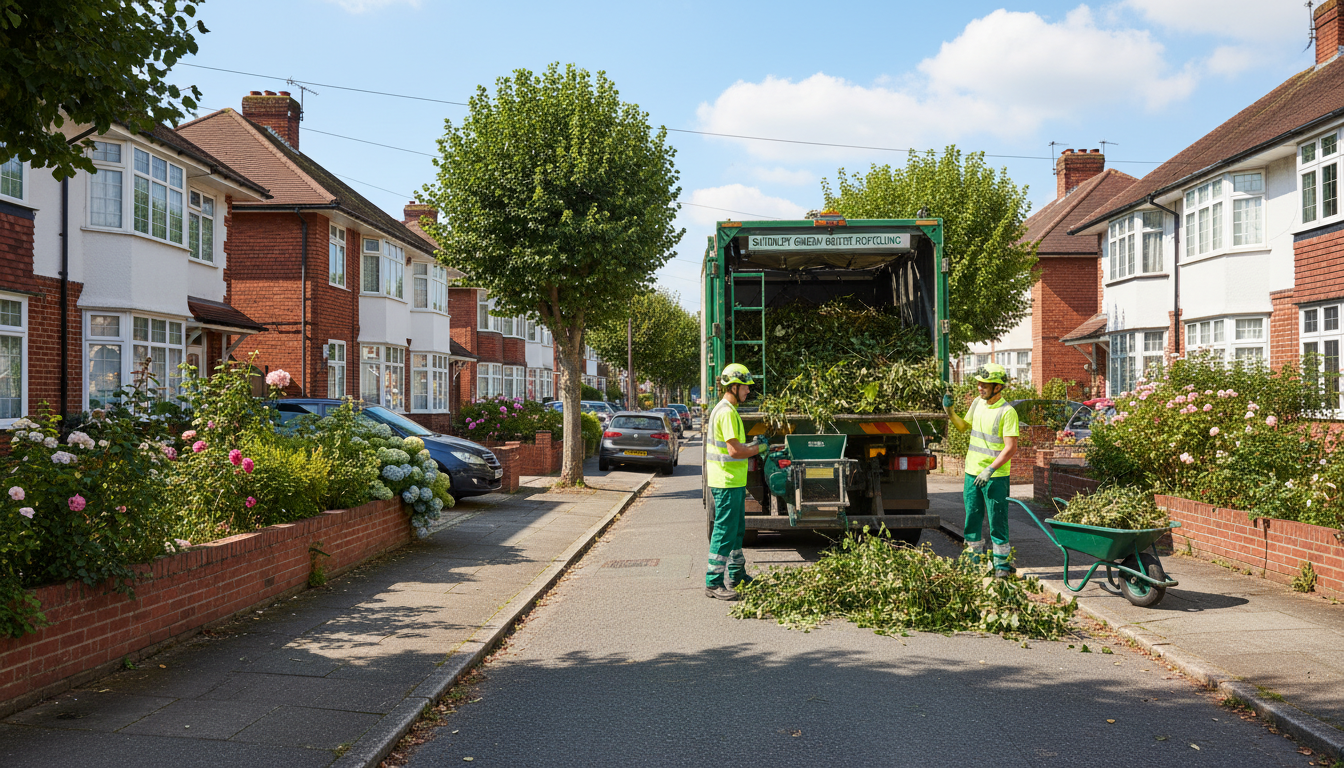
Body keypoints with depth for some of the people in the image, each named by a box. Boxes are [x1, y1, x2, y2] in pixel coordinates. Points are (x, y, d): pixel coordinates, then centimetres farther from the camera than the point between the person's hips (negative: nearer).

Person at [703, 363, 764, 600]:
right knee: (724, 532, -6)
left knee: (737, 529, 19)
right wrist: (757, 449, -10)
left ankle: (737, 575, 32)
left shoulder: (729, 410, 15)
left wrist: (750, 445, 11)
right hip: (727, 482, -11)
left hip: (734, 481, 11)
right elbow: (734, 450, -24)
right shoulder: (727, 412, -19)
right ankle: (713, 583, 0)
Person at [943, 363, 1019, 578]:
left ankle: (1003, 564, 10)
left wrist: (990, 469, -24)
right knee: (972, 518, 12)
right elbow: (963, 426, 25)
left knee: (997, 522, -1)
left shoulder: (1007, 412, -14)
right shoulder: (977, 403, 8)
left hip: (995, 476, -7)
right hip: (972, 471, 7)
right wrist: (949, 411, 10)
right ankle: (975, 560, 23)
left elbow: (1011, 448, -18)